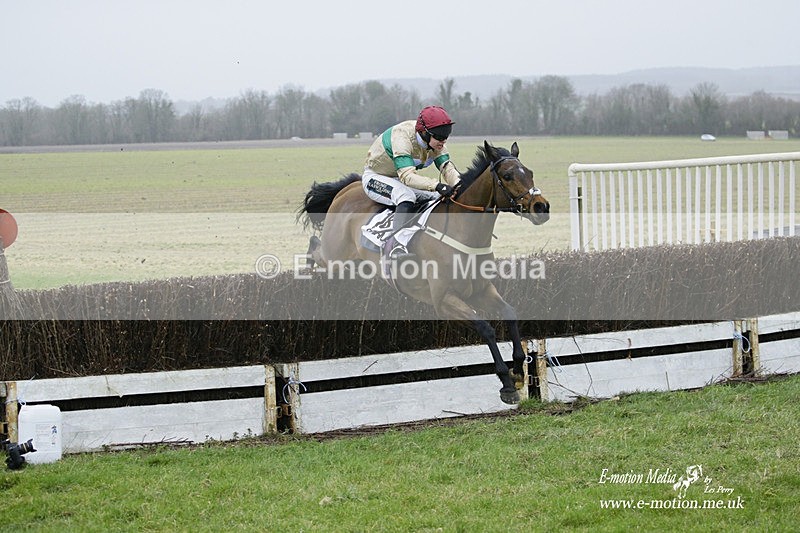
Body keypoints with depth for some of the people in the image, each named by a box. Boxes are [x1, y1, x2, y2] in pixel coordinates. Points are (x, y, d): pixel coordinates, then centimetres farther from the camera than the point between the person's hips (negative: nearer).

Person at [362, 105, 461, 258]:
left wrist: (459, 184, -40)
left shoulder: (435, 141, -11)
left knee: (440, 197, -6)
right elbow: (407, 176, -43)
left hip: (400, 179, 8)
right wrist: (437, 185, -56)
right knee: (406, 196, -36)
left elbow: (447, 167, -18)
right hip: (375, 177, -8)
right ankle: (394, 244, -44)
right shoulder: (402, 137, -35)